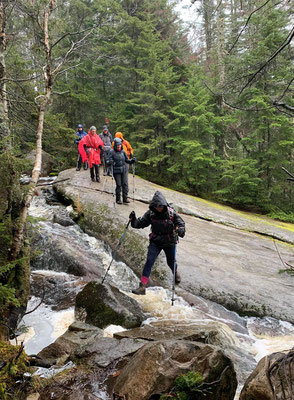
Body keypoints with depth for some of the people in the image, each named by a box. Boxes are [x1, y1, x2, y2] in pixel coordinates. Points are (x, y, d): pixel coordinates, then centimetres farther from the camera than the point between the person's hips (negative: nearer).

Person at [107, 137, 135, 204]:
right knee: (119, 185, -2)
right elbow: (109, 160, -5)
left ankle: (125, 198, 6)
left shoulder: (123, 151, 8)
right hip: (116, 171, -4)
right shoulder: (112, 152, -4)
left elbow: (126, 160, 17)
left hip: (124, 170, 4)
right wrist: (111, 162, -27)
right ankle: (118, 199, 11)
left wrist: (131, 161, -1)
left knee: (125, 184, -2)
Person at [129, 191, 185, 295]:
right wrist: (133, 220, -26)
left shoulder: (171, 213, -16)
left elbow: (181, 224, -11)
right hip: (155, 242, 1)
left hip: (169, 242, -1)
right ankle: (142, 286, -9)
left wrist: (180, 230, -33)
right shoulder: (150, 213, -10)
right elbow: (141, 223, -5)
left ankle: (176, 273, 54)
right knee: (149, 261, -12)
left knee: (171, 262, 17)